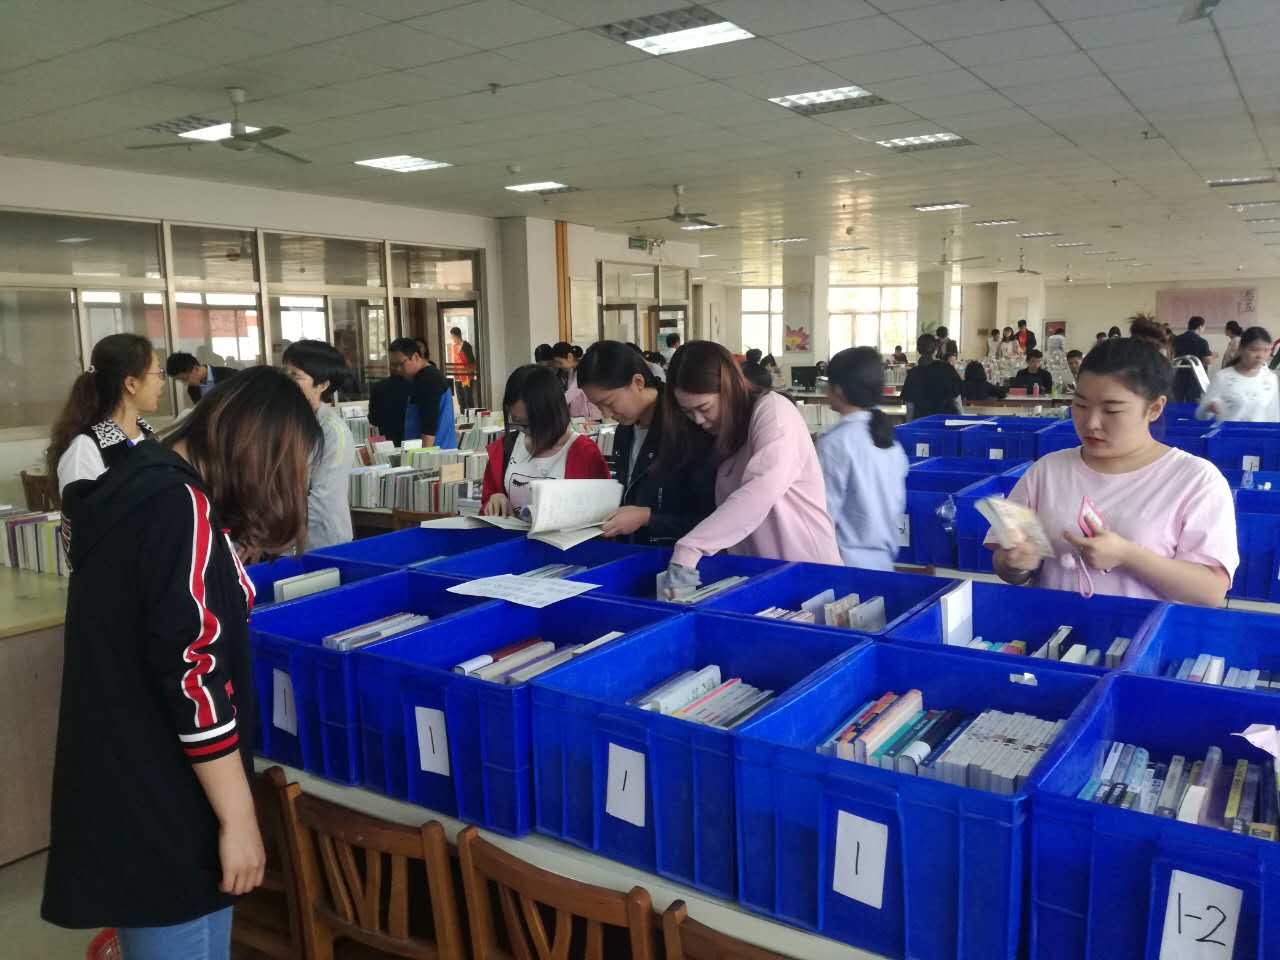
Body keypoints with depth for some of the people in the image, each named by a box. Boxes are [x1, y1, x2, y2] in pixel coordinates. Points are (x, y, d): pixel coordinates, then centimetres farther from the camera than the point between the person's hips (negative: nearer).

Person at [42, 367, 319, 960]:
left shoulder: (134, 487, 9)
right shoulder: (182, 511, -22)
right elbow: (193, 676, -25)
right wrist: (238, 817, -19)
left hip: (122, 789, 10)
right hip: (158, 805, -9)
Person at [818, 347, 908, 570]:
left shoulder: (835, 442, -17)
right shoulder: (890, 438, 5)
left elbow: (825, 513, -16)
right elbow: (899, 504, 12)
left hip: (847, 564, -7)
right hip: (883, 559, 7)